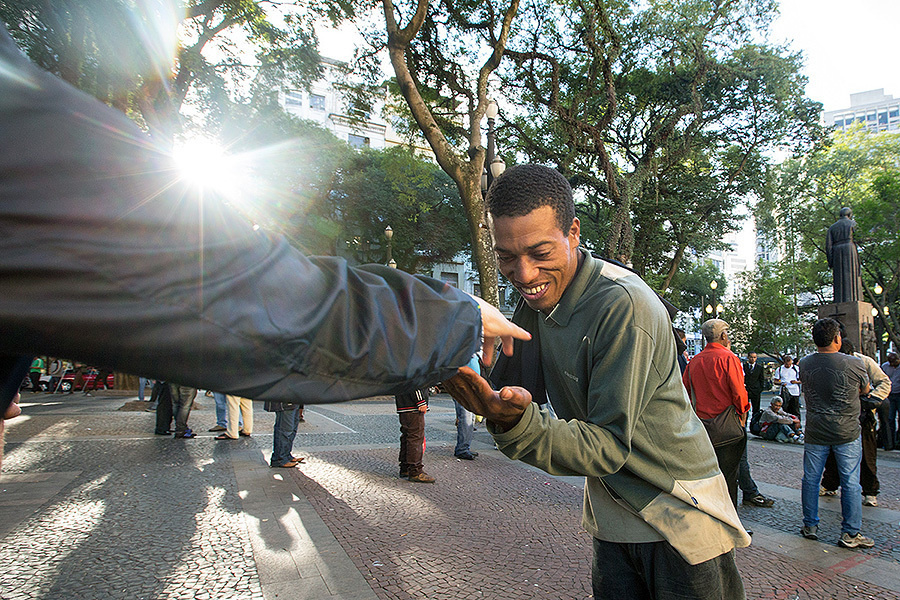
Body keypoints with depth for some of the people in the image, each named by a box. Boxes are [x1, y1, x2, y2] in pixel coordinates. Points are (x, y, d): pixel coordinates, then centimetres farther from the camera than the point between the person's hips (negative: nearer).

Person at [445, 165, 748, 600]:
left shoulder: (623, 306, -27)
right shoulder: (536, 298, -3)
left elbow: (609, 447, -27)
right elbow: (512, 392, -3)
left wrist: (518, 423, -42)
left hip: (677, 515, -6)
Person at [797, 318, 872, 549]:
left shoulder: (805, 364, -5)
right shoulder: (853, 364, -13)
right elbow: (865, 389, 6)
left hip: (815, 432, 3)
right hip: (847, 433, -2)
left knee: (811, 479, 12)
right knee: (850, 483, 7)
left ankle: (810, 526, 22)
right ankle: (850, 534, 14)